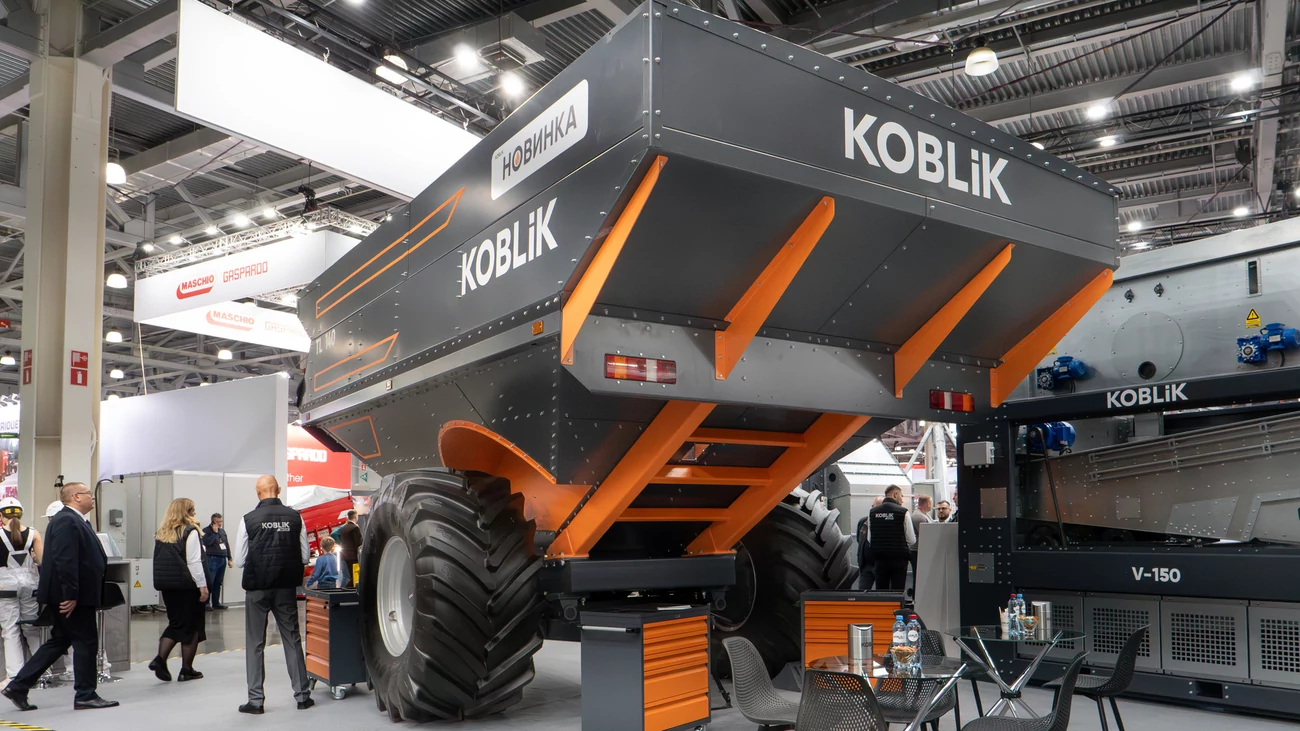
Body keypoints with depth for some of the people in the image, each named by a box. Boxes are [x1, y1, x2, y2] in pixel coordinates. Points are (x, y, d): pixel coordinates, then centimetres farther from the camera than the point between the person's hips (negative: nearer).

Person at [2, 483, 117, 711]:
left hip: (73, 596, 11)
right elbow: (65, 560, -24)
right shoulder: (67, 521, -17)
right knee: (85, 642, -2)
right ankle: (85, 695, 7)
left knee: (59, 642, 16)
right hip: (74, 597, -11)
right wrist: (70, 595, -25)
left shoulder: (75, 520, 17)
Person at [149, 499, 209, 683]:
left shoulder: (161, 533, 8)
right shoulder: (190, 532, -11)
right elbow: (194, 562, -15)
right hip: (187, 585, -6)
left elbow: (159, 561, 11)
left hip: (166, 584, 6)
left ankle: (160, 658, -1)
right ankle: (187, 670, 8)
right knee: (192, 626, 4)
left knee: (176, 623, 16)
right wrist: (202, 585, -12)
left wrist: (163, 584, 18)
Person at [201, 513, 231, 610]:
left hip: (223, 560, 6)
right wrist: (214, 532, -14)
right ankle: (206, 603, -3)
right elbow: (207, 542, -20)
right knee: (209, 582, -8)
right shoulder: (206, 531, -4)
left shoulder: (222, 531, 17)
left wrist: (229, 559, 18)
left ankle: (216, 603, 15)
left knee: (218, 583, 9)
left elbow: (227, 545, 21)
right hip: (212, 559, -6)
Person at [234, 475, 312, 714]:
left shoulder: (248, 520, -9)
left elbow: (239, 560, -5)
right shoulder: (295, 517, -4)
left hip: (257, 588, -2)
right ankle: (302, 695, 16)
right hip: (286, 587, 2)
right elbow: (305, 556, 0)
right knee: (292, 640, 12)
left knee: (255, 644, 8)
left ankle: (256, 700, 11)